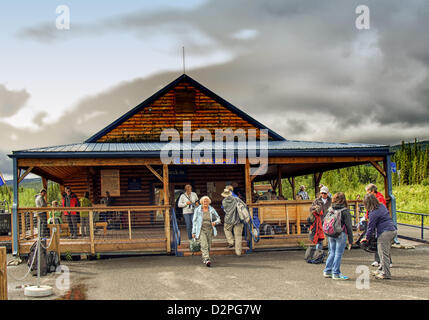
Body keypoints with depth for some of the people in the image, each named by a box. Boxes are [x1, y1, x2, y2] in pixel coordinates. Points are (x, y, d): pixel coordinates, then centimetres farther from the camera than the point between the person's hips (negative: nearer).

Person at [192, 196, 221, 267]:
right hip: (201, 230, -3)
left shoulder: (212, 210, 2)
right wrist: (193, 232, -2)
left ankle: (204, 259, 29)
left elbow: (218, 219, 10)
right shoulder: (198, 210, -2)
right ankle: (207, 260, -27)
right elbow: (194, 221, 2)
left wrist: (215, 222, -14)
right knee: (204, 245, -18)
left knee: (208, 246, 9)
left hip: (210, 230, 3)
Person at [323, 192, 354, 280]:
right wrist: (350, 240, 1)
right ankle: (336, 274, 2)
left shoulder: (330, 209, 7)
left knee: (332, 253, 16)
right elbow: (349, 226, -4)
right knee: (338, 254, 0)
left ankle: (327, 271, 18)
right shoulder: (345, 211, -8)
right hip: (341, 234, -5)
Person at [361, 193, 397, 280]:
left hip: (385, 233, -10)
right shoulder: (382, 206, 11)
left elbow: (371, 226, -8)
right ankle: (382, 269, 28)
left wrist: (366, 237, 5)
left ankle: (386, 273, 1)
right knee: (386, 253, 18)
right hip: (393, 230, 10)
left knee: (383, 254, -2)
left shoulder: (374, 213, -15)